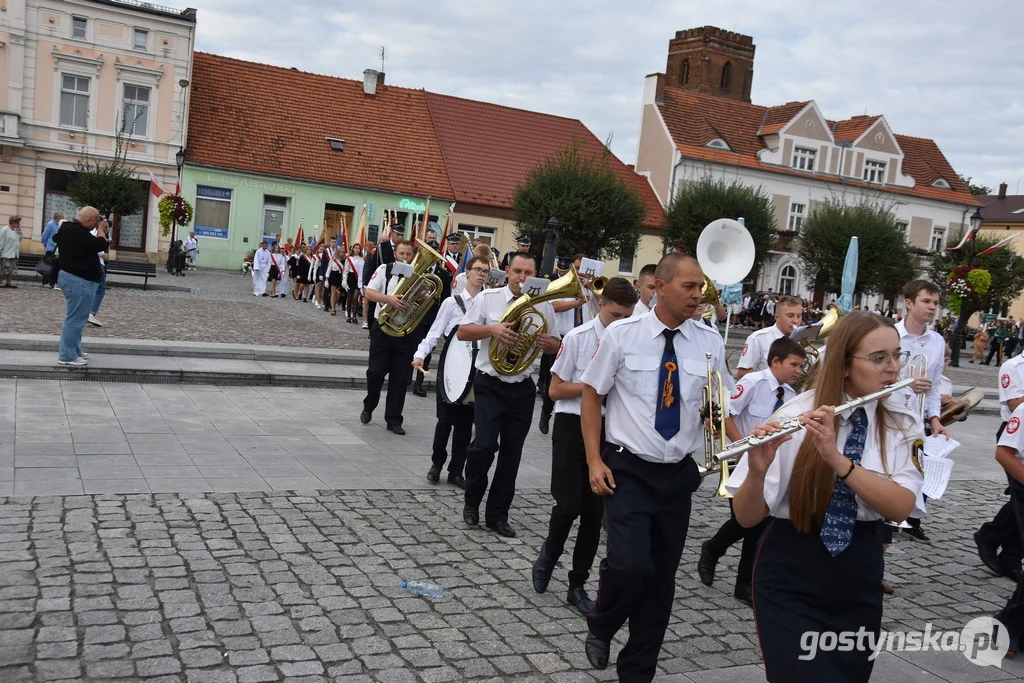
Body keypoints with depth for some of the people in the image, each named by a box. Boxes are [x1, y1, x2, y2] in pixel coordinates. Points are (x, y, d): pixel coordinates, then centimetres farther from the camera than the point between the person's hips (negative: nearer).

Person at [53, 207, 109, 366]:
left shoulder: (69, 228, 11)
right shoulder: (78, 232, -22)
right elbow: (100, 245, -24)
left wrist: (100, 231, 11)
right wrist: (101, 230, -8)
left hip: (73, 278, 11)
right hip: (79, 281, -11)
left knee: (75, 318, 18)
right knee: (75, 319, -5)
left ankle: (73, 351, 25)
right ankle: (66, 356, -1)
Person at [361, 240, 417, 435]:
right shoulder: (385, 269, -2)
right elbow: (369, 293, -12)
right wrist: (389, 298, -27)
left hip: (406, 332, 2)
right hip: (383, 329, -1)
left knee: (400, 378, 3)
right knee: (376, 372, 1)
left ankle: (393, 420, 11)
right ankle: (368, 408, 26)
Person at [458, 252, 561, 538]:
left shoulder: (544, 306, 3)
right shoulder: (487, 298, -5)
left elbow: (555, 344, 11)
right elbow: (462, 332, -6)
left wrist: (549, 342, -13)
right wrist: (492, 329, -23)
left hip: (522, 388, 3)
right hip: (490, 384, -3)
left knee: (512, 453, 8)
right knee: (484, 445, -13)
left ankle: (497, 514, 22)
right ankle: (471, 501, 14)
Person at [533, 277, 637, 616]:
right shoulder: (577, 338, -8)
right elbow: (555, 390, -6)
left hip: (608, 430, 3)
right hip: (573, 426, -3)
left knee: (595, 513, 7)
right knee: (569, 505, -8)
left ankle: (577, 585, 23)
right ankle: (549, 554, 25)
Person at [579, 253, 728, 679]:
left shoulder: (710, 342, 1)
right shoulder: (622, 334, -7)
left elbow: (719, 410, 7)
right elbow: (592, 395, -1)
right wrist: (595, 460, -8)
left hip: (679, 474, 4)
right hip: (628, 470, -3)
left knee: (661, 578, 11)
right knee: (630, 564, -18)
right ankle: (600, 628, 16)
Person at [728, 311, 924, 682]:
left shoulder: (902, 425, -3)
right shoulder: (796, 416, -15)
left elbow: (901, 507, -19)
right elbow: (747, 518, -16)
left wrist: (837, 459, -32)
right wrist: (757, 470, -36)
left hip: (859, 582, 4)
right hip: (790, 582, -4)